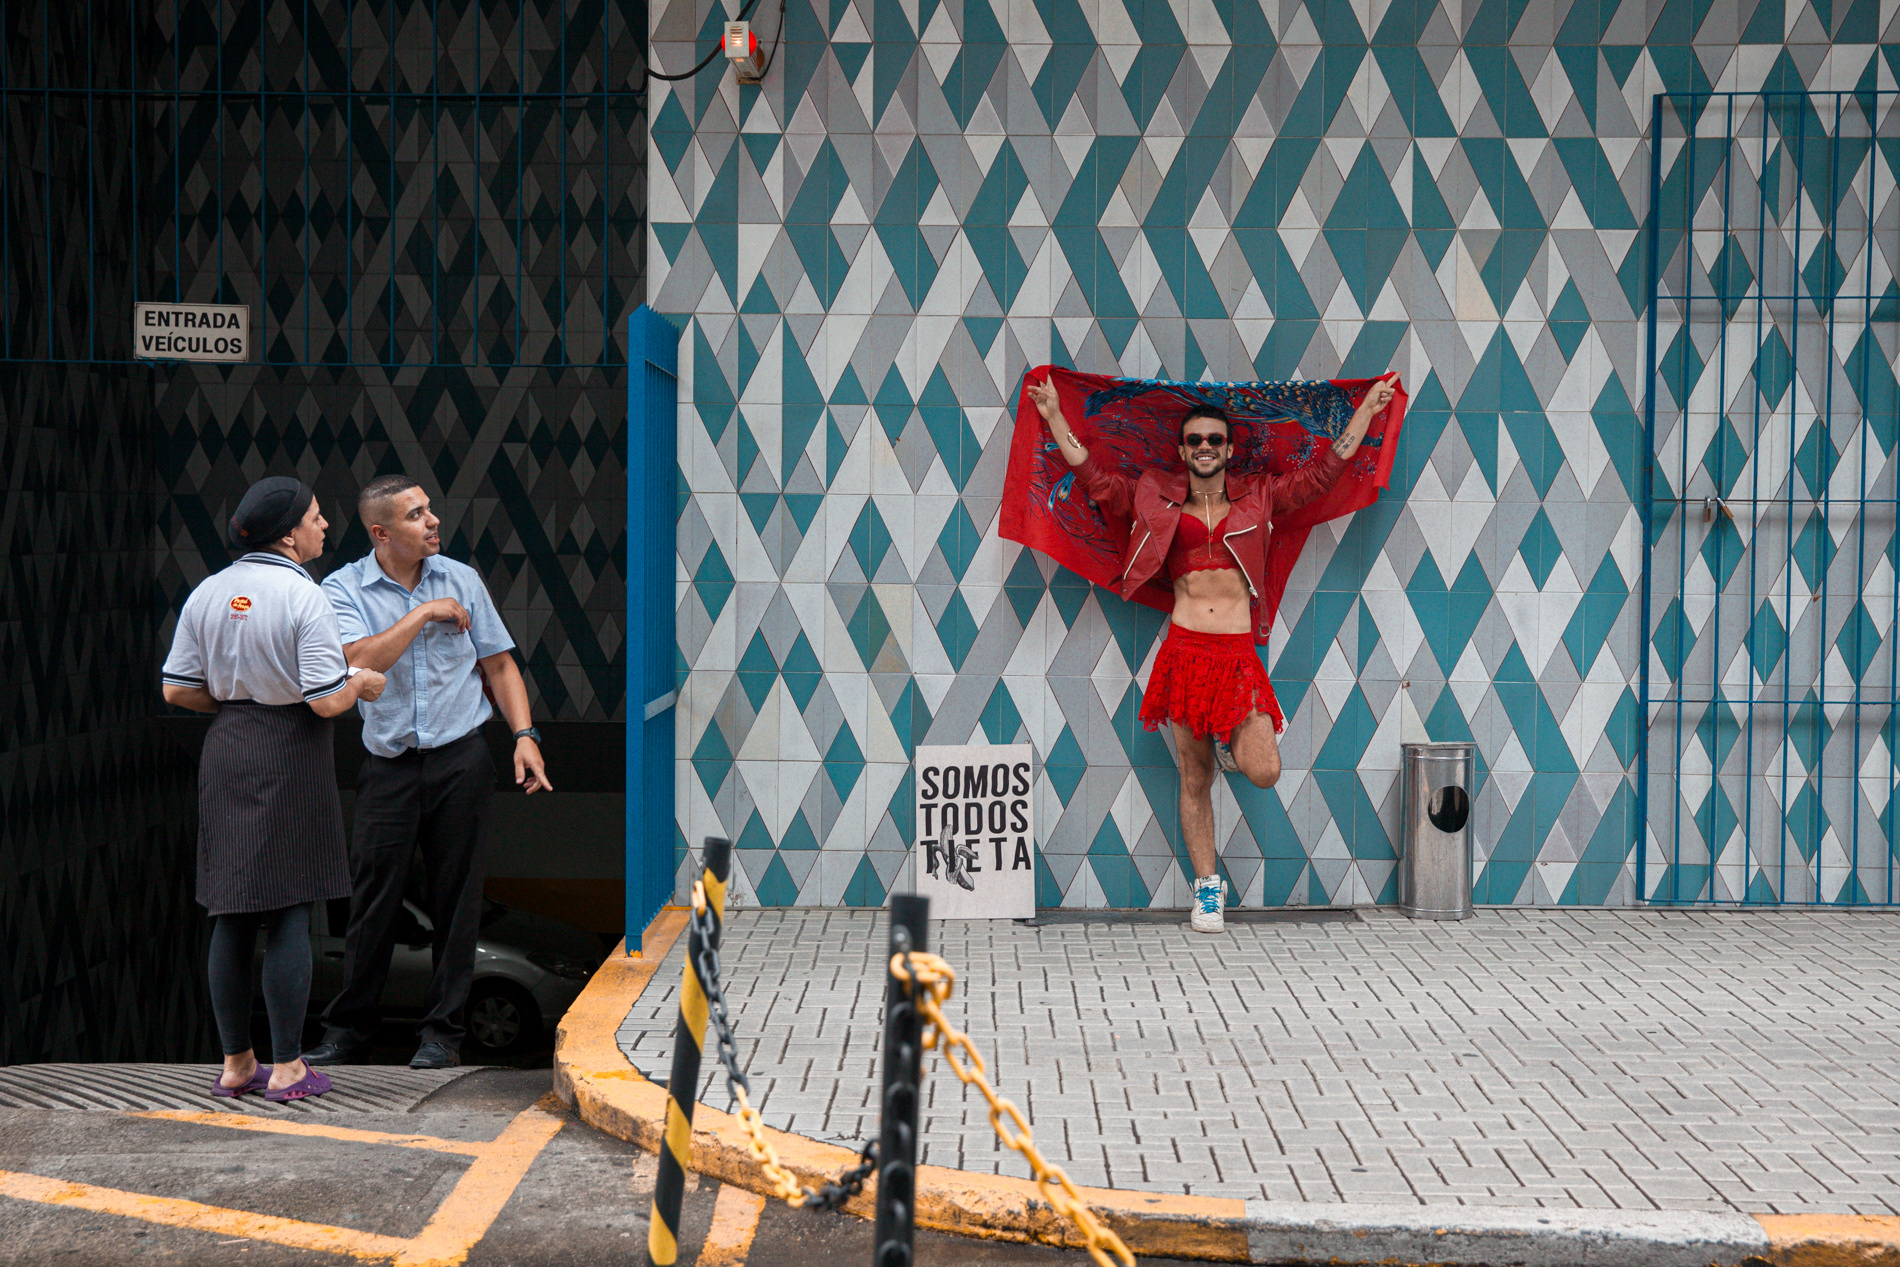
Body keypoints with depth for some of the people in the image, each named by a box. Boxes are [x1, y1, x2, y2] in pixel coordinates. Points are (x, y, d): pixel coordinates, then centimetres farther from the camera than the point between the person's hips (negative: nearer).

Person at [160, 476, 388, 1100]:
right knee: (289, 913, 1)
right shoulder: (303, 597, -14)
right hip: (292, 753, -6)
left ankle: (235, 1064, 19)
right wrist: (361, 683, 2)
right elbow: (327, 700, -18)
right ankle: (286, 1067, 6)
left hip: (225, 752, 6)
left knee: (231, 916, 11)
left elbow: (178, 689, 5)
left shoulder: (207, 593, 4)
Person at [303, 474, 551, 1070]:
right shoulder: (343, 589, -1)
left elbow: (498, 665, 10)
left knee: (455, 899, 3)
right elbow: (361, 661, -18)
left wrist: (524, 736, -1)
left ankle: (443, 1032, 14)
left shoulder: (462, 579, 7)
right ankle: (347, 1031, 15)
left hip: (462, 760, 1)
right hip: (389, 767, -1)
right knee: (373, 901, 0)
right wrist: (424, 613, -14)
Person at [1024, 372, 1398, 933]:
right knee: (1194, 778, 4)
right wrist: (1055, 417, 12)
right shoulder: (1157, 499, 11)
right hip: (1185, 650, 0)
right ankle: (1207, 887, 17)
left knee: (1263, 773, -13)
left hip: (1239, 651, 0)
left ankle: (1236, 742, 24)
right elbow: (1095, 478, 13)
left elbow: (1322, 472, 17)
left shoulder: (1259, 497, 12)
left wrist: (1366, 410, 18)